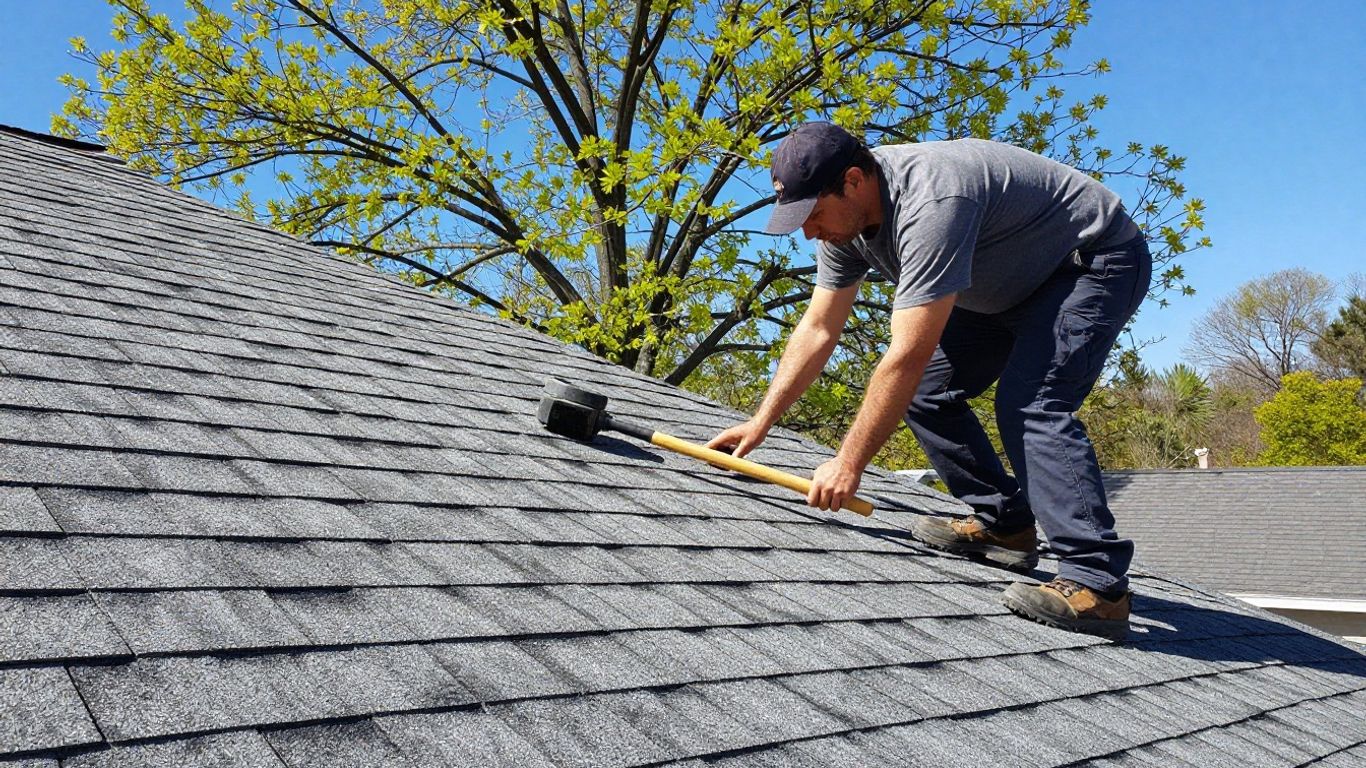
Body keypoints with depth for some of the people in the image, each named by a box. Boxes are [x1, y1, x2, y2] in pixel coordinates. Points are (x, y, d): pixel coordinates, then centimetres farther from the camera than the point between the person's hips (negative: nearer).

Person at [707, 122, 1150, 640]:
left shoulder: (930, 204, -37)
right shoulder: (845, 211, -8)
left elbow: (907, 356, -38)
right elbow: (816, 331, -2)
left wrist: (848, 464, -33)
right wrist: (760, 423, -6)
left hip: (1098, 262, -9)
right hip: (1014, 285, 9)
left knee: (1031, 404, -28)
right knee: (926, 390, 3)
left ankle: (1098, 586, -27)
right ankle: (1006, 526, 10)